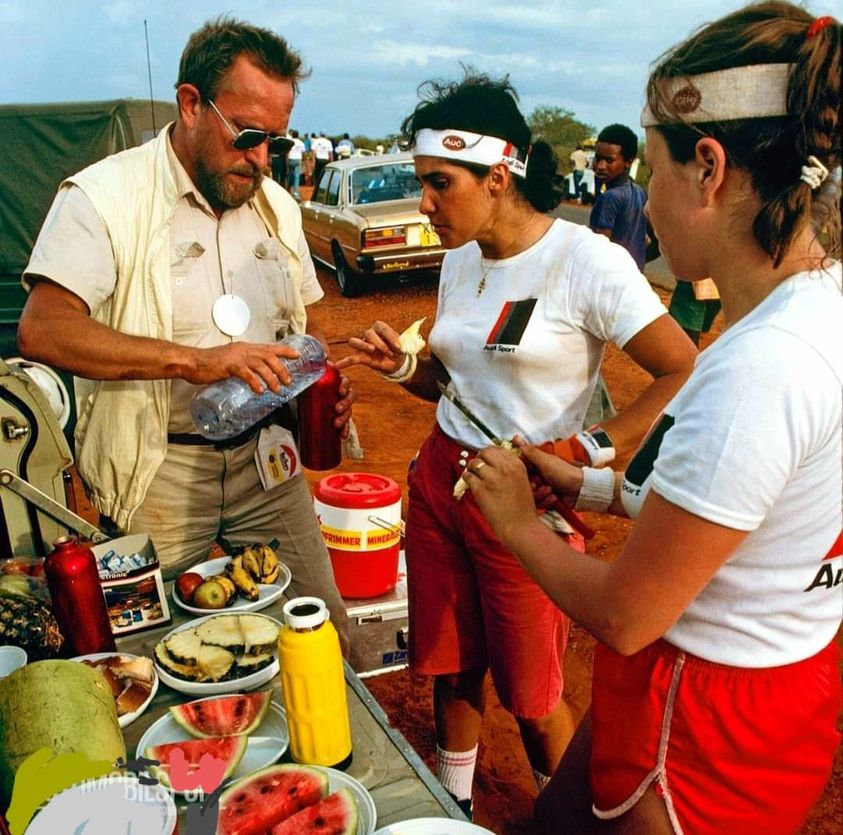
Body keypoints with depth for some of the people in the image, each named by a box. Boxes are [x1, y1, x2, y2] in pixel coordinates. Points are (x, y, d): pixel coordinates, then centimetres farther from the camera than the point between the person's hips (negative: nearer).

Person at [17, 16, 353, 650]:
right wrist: (193, 361, -32)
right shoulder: (104, 197, -10)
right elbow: (41, 330, -23)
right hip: (158, 472, -4)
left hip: (266, 458, 5)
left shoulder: (277, 205, 9)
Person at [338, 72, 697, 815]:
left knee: (531, 692, 11)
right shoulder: (460, 259, 5)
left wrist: (589, 449, -25)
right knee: (451, 665, 18)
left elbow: (686, 376, -19)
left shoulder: (587, 262, -17)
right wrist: (401, 366, -3)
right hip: (439, 483, 6)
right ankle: (453, 805, 42)